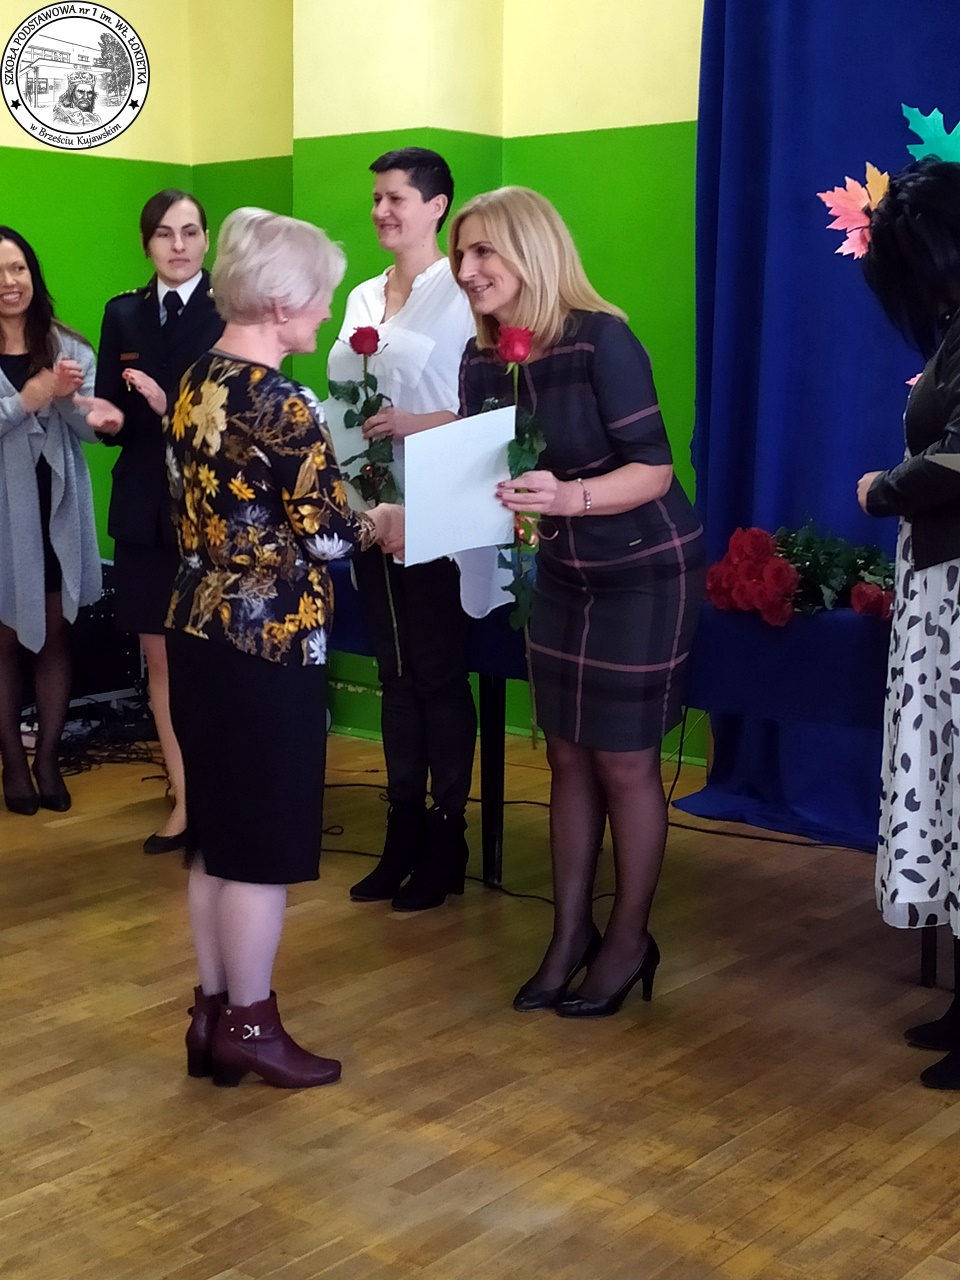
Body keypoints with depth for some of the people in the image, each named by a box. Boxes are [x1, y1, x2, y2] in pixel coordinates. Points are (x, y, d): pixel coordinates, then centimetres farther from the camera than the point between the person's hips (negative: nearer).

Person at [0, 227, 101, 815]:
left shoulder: (70, 347, 3)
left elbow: (95, 428, -2)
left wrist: (68, 397, -21)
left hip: (59, 513, 2)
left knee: (55, 637, 8)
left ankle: (49, 758, 18)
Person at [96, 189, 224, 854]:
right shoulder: (124, 314, 11)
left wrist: (168, 408, -22)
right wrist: (111, 414, -14)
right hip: (145, 509, 5)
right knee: (160, 658, 9)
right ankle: (184, 800, 19)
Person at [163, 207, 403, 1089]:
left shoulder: (195, 385, 9)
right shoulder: (283, 405, -17)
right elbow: (325, 533, -15)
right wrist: (379, 526, 5)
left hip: (201, 629, 9)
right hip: (269, 643, -9)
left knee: (219, 834, 15)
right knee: (266, 844, 3)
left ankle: (212, 1015, 25)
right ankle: (249, 1026, 15)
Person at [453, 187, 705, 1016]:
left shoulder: (601, 340, -22)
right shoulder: (483, 359, -2)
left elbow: (653, 470, -24)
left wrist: (572, 496, -39)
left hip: (647, 572, -6)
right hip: (566, 572, 7)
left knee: (623, 761, 2)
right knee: (568, 757, 11)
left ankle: (628, 942, 20)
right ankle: (572, 932, 25)